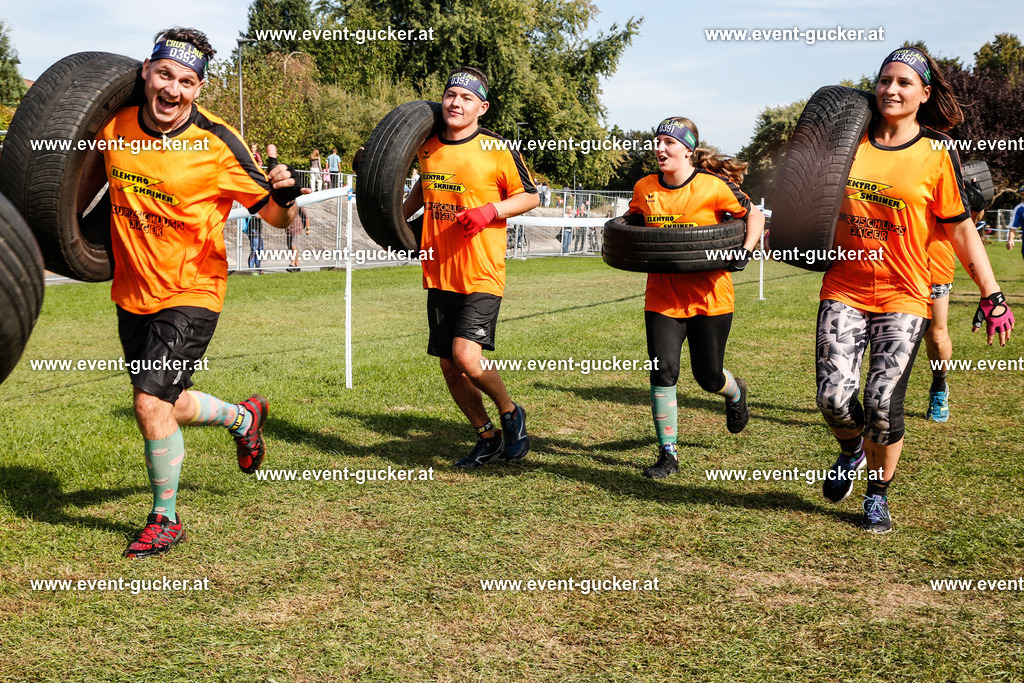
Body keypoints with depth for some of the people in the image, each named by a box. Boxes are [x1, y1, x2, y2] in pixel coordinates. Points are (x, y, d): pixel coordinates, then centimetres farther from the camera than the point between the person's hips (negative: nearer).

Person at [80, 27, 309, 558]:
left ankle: (165, 518, 9)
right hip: (132, 294, 6)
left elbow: (274, 216, -13)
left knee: (151, 402, -13)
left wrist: (283, 197, -35)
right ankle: (243, 417, 47)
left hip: (191, 293, -6)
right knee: (167, 406, 16)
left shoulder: (218, 145, -17)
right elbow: (88, 179, 17)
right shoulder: (115, 126, -4)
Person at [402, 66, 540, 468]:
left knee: (466, 355, -21)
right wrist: (401, 215, 15)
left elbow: (530, 196, -1)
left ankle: (510, 412, 8)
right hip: (439, 272, 6)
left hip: (482, 273, -6)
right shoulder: (428, 147, 6)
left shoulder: (498, 150, -9)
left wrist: (490, 211, -15)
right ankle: (487, 438, 28)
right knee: (449, 366, 9)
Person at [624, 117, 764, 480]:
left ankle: (735, 392, 45)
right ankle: (668, 454, 4)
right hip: (662, 296, 3)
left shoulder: (714, 187, -11)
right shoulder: (644, 188, 0)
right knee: (663, 371, -7)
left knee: (708, 376, 6)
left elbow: (754, 215, 1)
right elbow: (633, 219, 22)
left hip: (710, 297, -2)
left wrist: (746, 251, -14)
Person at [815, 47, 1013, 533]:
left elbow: (961, 229, 1)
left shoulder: (937, 154, -1)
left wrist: (991, 294, -3)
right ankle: (852, 452, 26)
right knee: (834, 397, -10)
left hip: (903, 296, -2)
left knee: (883, 403, -10)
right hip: (844, 290, 2)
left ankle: (878, 495, 17)